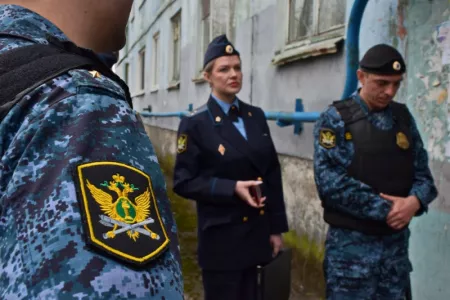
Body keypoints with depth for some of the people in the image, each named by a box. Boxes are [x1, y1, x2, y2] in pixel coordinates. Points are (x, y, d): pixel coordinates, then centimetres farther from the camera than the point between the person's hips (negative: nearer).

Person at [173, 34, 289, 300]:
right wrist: (232, 189, -21)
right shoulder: (195, 124, -9)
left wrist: (277, 228, 6)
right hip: (222, 236, -5)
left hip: (258, 231, 5)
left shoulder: (256, 116, 5)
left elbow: (273, 174, 7)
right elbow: (183, 182, -10)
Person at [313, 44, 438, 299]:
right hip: (351, 242, -4)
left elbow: (422, 170, 8)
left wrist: (414, 201, -14)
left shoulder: (404, 117, 7)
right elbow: (330, 181, -17)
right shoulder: (336, 119, -9)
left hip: (397, 240, 5)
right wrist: (385, 209, -17)